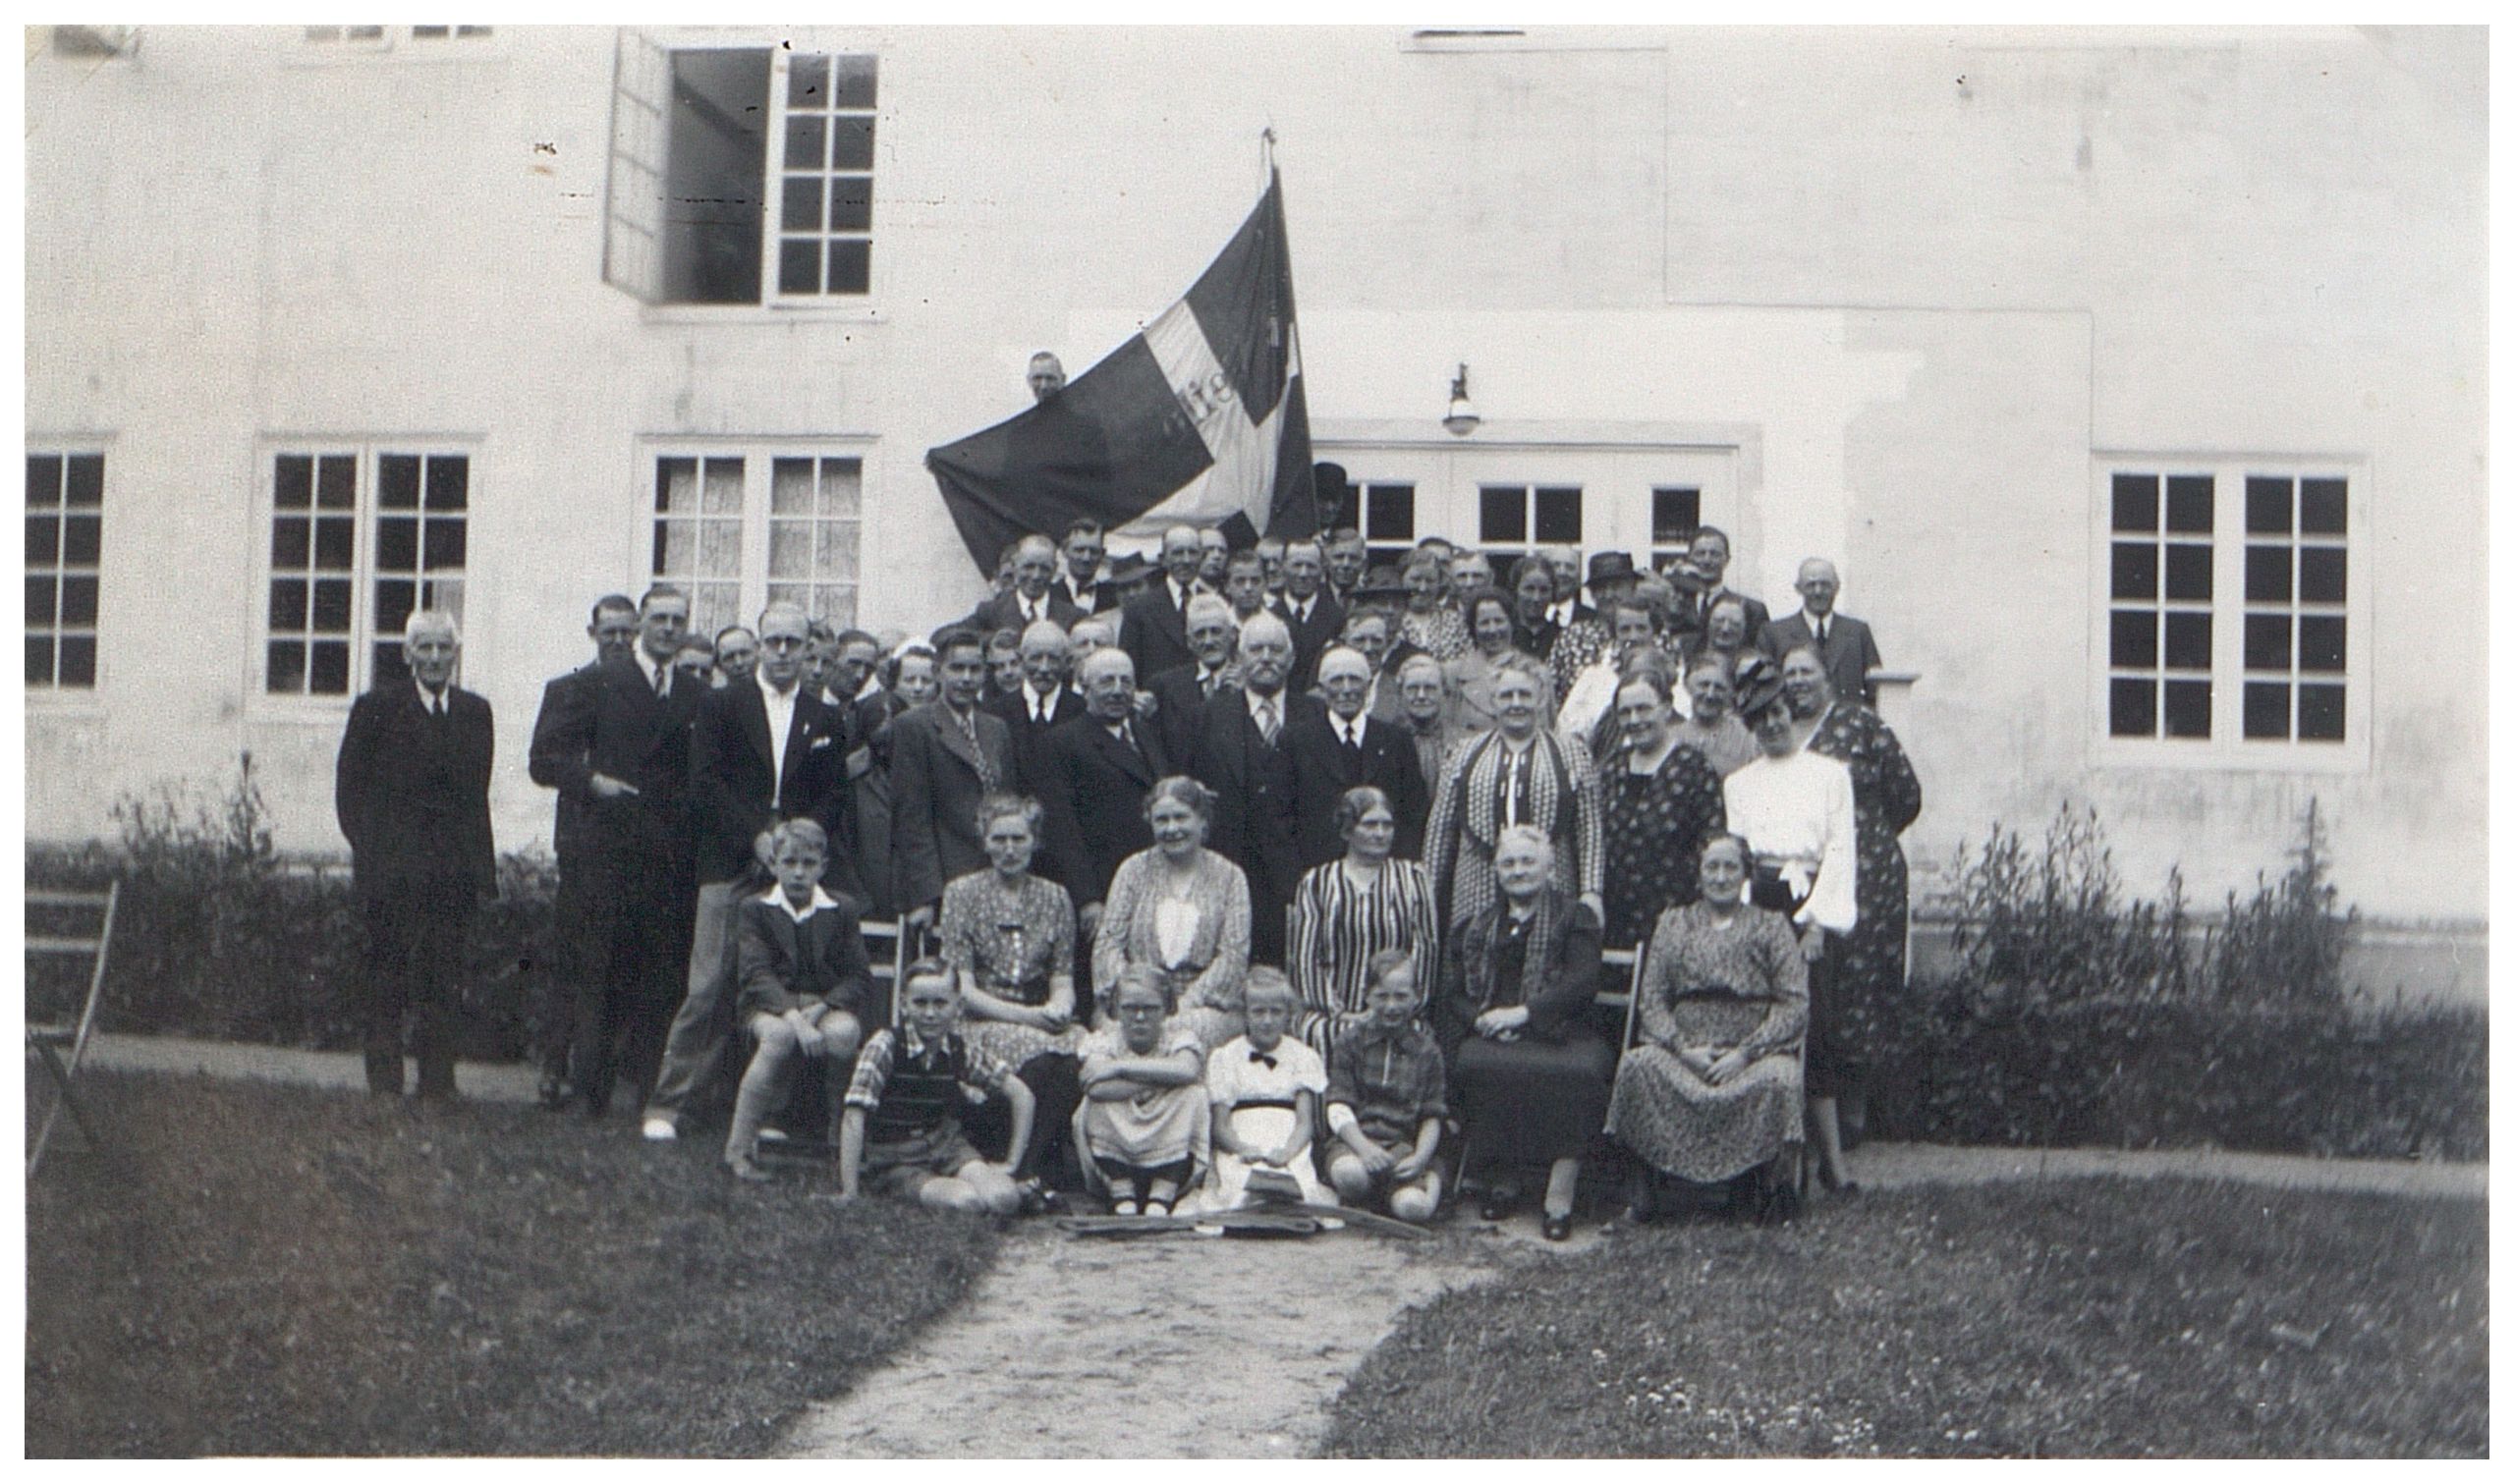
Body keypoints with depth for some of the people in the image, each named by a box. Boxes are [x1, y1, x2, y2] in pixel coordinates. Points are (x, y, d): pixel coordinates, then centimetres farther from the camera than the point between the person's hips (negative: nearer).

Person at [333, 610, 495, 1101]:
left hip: (453, 873, 3)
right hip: (391, 871, -3)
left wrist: (483, 871, 6)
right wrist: (371, 852, -6)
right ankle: (384, 1088, 8)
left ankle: (437, 1089, 9)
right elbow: (350, 789, 2)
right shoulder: (377, 708, 1)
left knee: (444, 983, 3)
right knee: (385, 981, 1)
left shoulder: (475, 712, 13)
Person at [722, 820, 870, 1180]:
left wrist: (821, 1007, -17)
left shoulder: (841, 912, 10)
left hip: (830, 1005, 1)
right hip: (770, 1006, -1)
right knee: (779, 1034, -36)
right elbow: (756, 974, -8)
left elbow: (860, 977, 2)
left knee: (842, 1033, -34)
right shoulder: (754, 910, 6)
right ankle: (738, 1148, -27)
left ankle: (843, 1139, -15)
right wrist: (794, 1017, -25)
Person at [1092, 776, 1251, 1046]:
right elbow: (1108, 944, 5)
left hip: (1205, 1004, 0)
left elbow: (1234, 955, -1)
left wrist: (1187, 1002, -15)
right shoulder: (1134, 870, 13)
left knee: (1191, 1028, -35)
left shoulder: (1228, 877, 9)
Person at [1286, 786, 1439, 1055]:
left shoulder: (1413, 878, 15)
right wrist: (1337, 1012, -10)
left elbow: (1426, 950, 5)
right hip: (1329, 1014, -1)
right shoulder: (1317, 884, 12)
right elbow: (1303, 958, 4)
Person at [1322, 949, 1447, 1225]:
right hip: (1356, 1138, 0)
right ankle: (1355, 1206, -3)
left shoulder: (1426, 1050, 10)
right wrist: (1363, 1146, -19)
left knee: (1413, 1207, -31)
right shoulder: (1350, 1041, 8)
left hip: (1405, 1143, 0)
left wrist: (1420, 1158, -13)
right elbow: (1338, 1106, -1)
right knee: (1349, 1174, -37)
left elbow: (1433, 1116, 6)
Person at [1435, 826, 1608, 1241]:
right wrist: (1482, 1018, -8)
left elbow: (1582, 983, -5)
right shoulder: (1476, 927, 23)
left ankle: (1559, 1198, -32)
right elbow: (1451, 992, 15)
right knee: (1474, 1064, -33)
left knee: (1578, 1071, -36)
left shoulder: (1574, 918, 11)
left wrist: (1521, 1013, -16)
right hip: (1492, 1037, 2)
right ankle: (1501, 1179, -19)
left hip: (1558, 1033, -2)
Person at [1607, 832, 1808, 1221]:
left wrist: (1746, 1053, -12)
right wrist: (1684, 1048, -10)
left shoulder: (1772, 926, 14)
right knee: (1639, 1064, -32)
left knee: (1777, 1078, -36)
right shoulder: (1673, 923, 19)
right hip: (1682, 1046, 1)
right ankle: (1644, 1190, -23)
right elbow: (1651, 1000, 10)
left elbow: (1794, 1005, 3)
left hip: (1755, 1047, -1)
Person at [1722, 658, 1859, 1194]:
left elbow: (1841, 850, 3)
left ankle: (1830, 1156, -8)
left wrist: (1818, 923, -7)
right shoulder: (1738, 783, 17)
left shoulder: (1829, 773, 10)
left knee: (1816, 1024, -11)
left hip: (1811, 906, -2)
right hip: (1756, 904, 2)